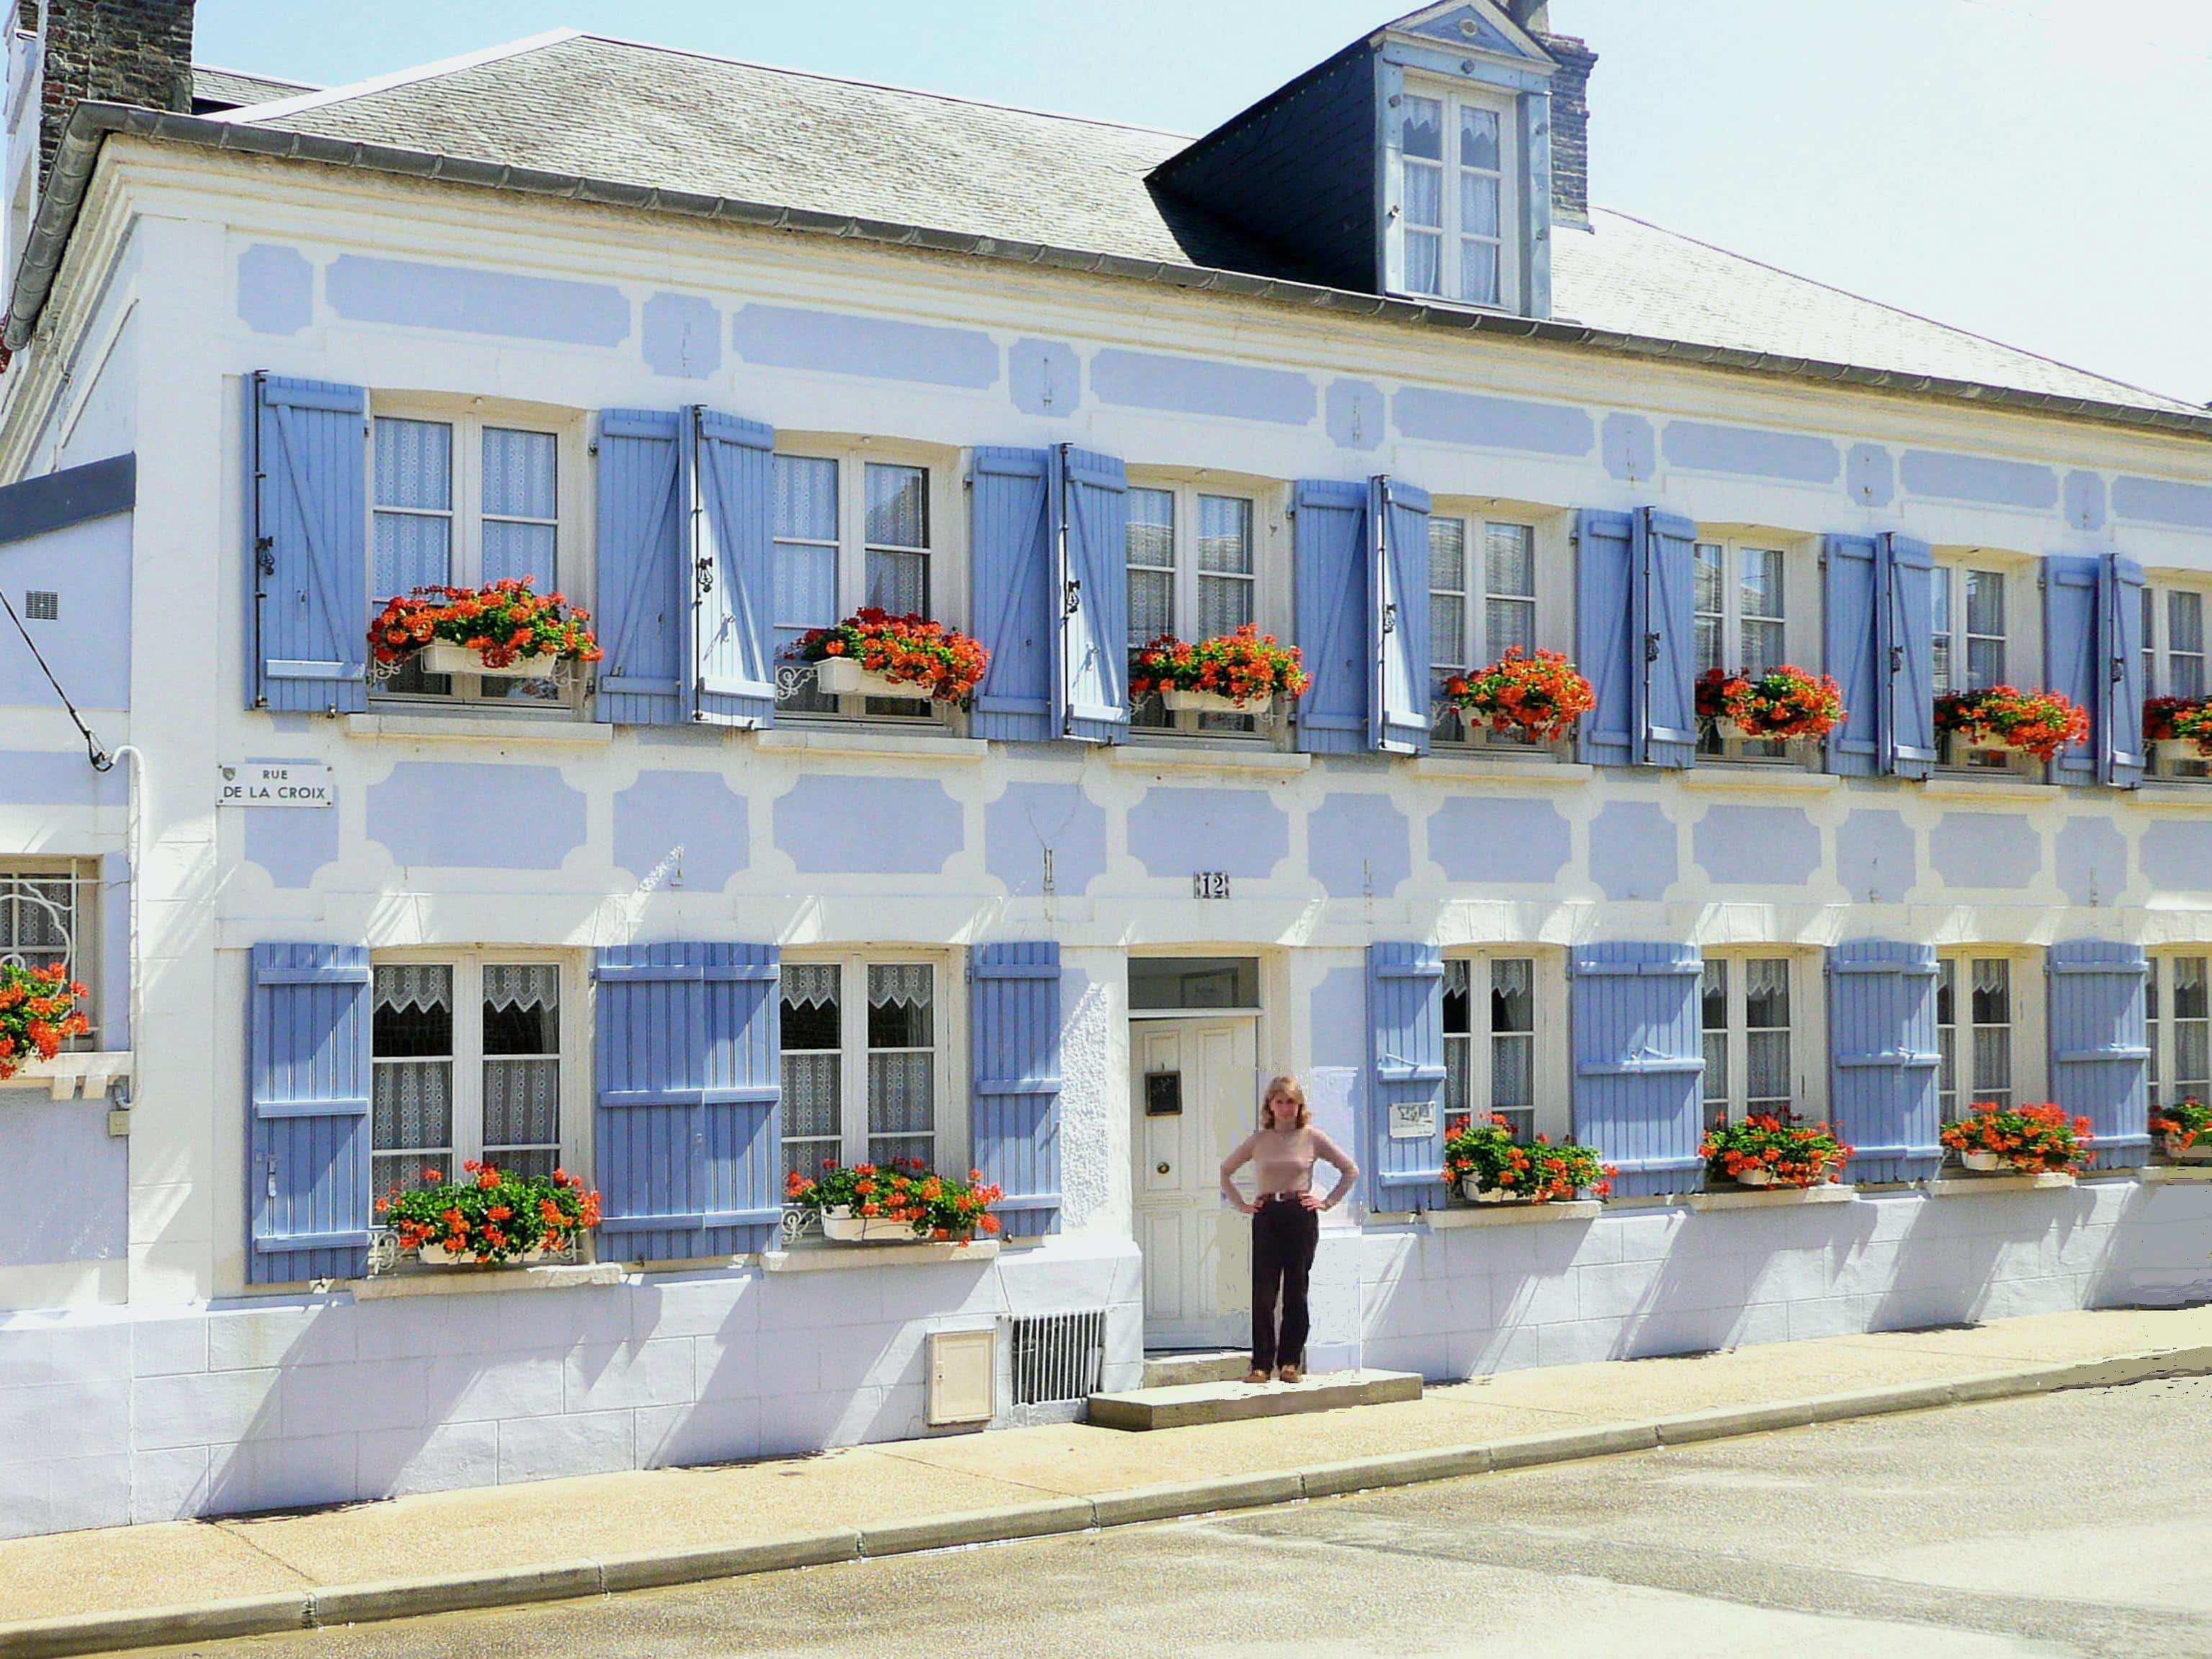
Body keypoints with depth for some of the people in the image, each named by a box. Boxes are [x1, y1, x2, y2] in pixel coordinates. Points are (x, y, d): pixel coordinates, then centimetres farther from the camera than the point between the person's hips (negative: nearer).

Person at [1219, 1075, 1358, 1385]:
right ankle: (1261, 1365, -1)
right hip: (1266, 1217, 1)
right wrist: (1242, 1204, 9)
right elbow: (1225, 1172, 18)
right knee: (1263, 1294, -4)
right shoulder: (1259, 1140, 7)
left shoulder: (1312, 1138, 2)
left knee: (1296, 1293, 2)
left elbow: (1350, 1170, 7)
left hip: (1301, 1217, -1)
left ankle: (1290, 1362, 10)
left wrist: (1328, 1202, 2)